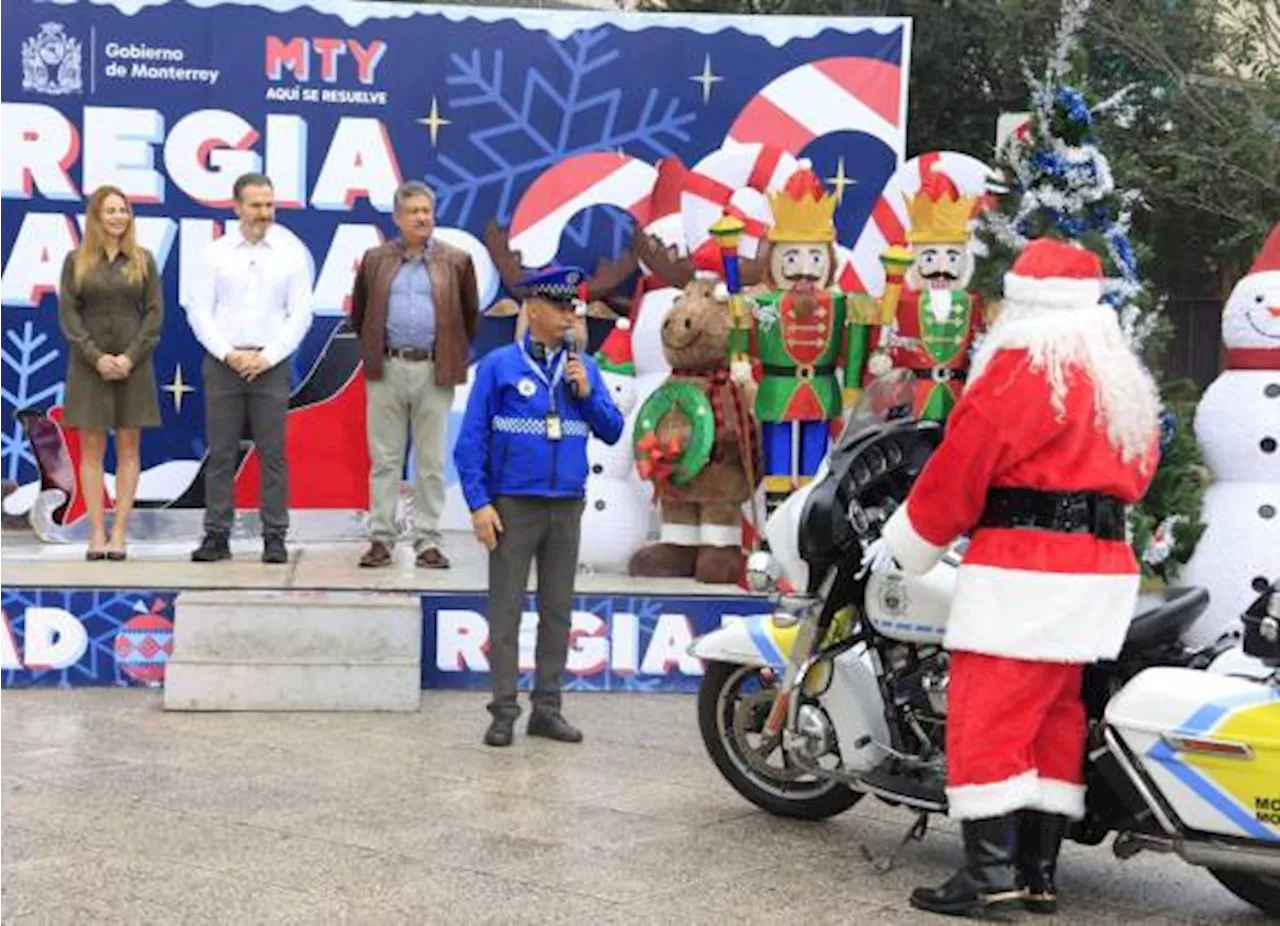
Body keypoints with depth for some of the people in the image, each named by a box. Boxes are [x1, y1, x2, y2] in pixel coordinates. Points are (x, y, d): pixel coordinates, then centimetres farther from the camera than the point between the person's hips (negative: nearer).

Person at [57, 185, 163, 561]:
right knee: (91, 448, 1)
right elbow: (67, 313, -1)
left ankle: (119, 532, 5)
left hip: (133, 364, 0)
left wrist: (130, 357, -11)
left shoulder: (143, 260, 5)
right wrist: (96, 357, -12)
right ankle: (97, 532, 4)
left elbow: (155, 313, 1)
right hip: (89, 364, 0)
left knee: (128, 448, 1)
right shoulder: (76, 261, 4)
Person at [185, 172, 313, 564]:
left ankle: (274, 538, 4)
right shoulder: (216, 253, 5)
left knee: (273, 454, -1)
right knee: (220, 453, 2)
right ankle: (216, 536, 7)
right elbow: (199, 310, 2)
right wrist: (229, 354, -9)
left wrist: (267, 356, -8)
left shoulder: (291, 253, 4)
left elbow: (300, 314, 1)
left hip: (270, 365, 0)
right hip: (223, 363, 1)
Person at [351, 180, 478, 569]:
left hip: (434, 371, -1)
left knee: (431, 461, 3)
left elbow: (470, 316, 12)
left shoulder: (456, 261, 4)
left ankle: (427, 541, 9)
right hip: (386, 369, 1)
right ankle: (381, 539, 9)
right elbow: (359, 314, 18)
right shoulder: (375, 260, 7)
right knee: (384, 459, 4)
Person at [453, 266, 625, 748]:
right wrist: (479, 503, -11)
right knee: (506, 611, 0)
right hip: (513, 506, -4)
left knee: (558, 611, 9)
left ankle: (547, 708, 17)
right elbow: (471, 439, -4)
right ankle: (503, 712, 5)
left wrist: (587, 393, -9)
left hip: (567, 506, 4)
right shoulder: (499, 366, -2)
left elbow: (612, 432, 6)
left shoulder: (583, 367, 9)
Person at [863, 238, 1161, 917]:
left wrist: (905, 544, 2)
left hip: (1024, 567, -9)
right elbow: (1137, 470, 20)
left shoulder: (1022, 365, -9)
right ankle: (1040, 871, 13)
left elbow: (962, 463, -9)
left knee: (987, 713, -6)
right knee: (1054, 715, 11)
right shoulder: (1128, 378, 17)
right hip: (1102, 564, 9)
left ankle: (992, 867, -10)